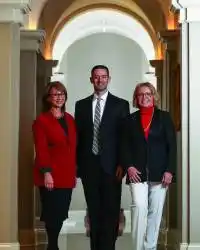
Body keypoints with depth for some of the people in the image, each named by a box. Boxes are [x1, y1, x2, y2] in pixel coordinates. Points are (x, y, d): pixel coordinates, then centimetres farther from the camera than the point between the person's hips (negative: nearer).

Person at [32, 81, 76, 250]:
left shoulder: (70, 119, 14)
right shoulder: (41, 120, -5)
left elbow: (74, 147, 14)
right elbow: (41, 149, -10)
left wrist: (74, 172, 12)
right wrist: (46, 172, -17)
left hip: (67, 176, 6)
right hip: (51, 176, -5)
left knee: (61, 214, 8)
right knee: (52, 214, -1)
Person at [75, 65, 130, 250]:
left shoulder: (121, 105, 3)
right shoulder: (81, 105, 11)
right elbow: (78, 136, 10)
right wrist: (78, 164, 4)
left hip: (111, 166, -2)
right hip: (89, 166, 3)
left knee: (111, 211, -2)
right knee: (94, 211, 8)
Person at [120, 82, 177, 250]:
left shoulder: (164, 117, 7)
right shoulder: (130, 120, 10)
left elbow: (172, 146, 2)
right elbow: (124, 146, 8)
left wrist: (169, 170, -7)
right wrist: (128, 166, -8)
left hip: (159, 173, 0)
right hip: (137, 172, 0)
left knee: (155, 212, 4)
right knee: (139, 207, -17)